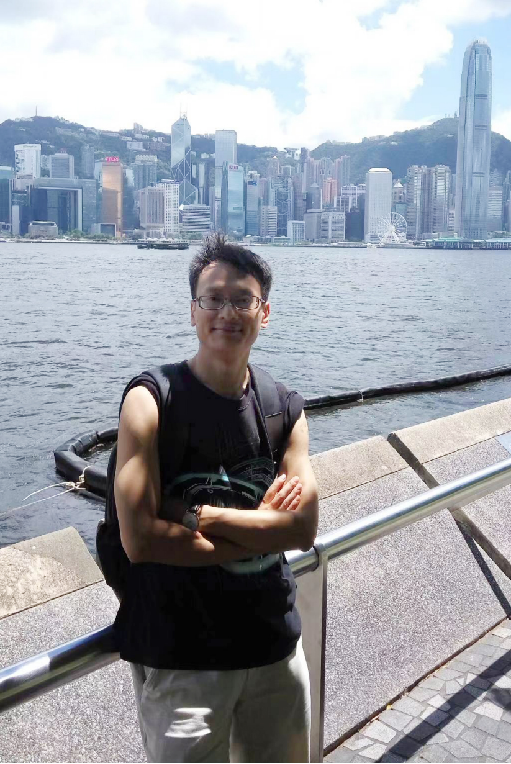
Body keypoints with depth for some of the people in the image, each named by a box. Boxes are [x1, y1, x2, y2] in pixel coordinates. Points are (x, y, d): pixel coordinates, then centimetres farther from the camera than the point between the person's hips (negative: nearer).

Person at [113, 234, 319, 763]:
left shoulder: (285, 407, 0)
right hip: (178, 656, -4)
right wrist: (260, 530, -13)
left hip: (276, 645, 5)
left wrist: (200, 516, -19)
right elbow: (140, 540, -21)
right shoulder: (151, 400, -13)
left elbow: (304, 529, -9)